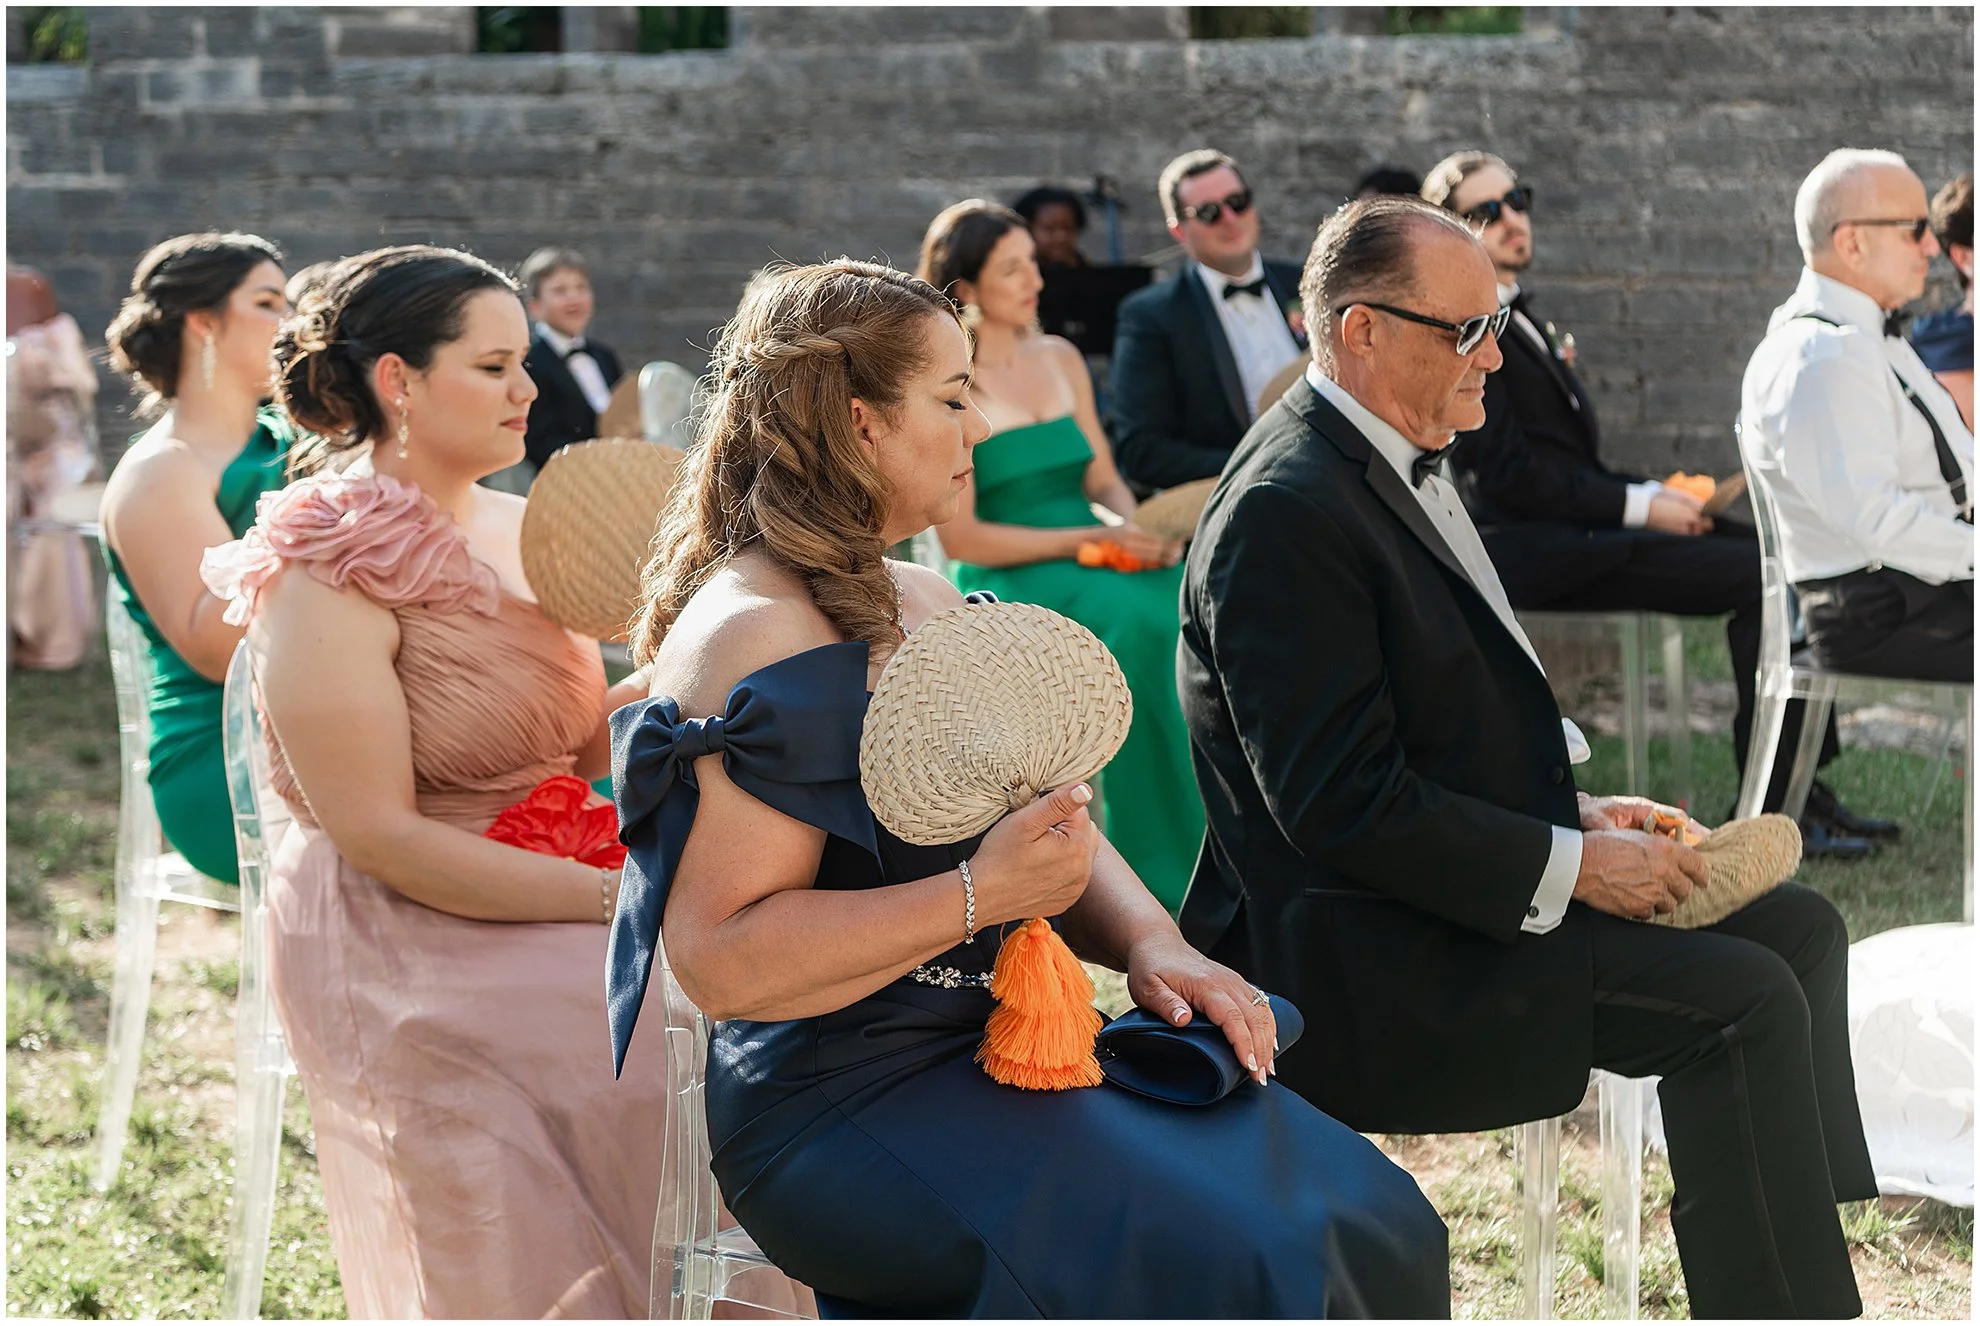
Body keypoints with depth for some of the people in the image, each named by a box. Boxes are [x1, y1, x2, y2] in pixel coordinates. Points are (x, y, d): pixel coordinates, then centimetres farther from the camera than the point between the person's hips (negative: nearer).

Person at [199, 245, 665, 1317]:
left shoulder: (517, 531, 10)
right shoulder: (333, 574, -14)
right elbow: (380, 837, -18)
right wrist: (615, 900, -21)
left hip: (548, 894, 8)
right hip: (406, 944, -7)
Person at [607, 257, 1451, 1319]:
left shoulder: (930, 603, 17)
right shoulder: (754, 636, -14)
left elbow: (1060, 833, 19)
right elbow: (718, 956, -22)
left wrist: (1149, 943, -2)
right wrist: (978, 897, -23)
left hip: (1000, 1050, 9)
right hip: (847, 1103, -9)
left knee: (1365, 1219, -6)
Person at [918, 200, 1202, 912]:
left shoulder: (1061, 360, 16)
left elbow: (1103, 478, 16)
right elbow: (960, 537, -9)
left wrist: (1135, 530, -7)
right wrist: (1087, 540, -15)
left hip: (1094, 566, 6)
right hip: (1006, 584, -6)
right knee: (1137, 618, -34)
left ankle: (1203, 842, -19)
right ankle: (1160, 870, -25)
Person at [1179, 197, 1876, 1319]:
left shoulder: (1395, 466, 13)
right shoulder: (1286, 513, -20)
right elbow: (1342, 804, -24)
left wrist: (1580, 813, 5)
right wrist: (1573, 866, -19)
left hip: (1454, 892, 11)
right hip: (1357, 966, -11)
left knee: (1798, 924, 8)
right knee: (1741, 998, -20)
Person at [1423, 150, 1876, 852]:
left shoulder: (1516, 315, 21)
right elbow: (1508, 472, -16)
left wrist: (1652, 493, 4)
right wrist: (1639, 505, -14)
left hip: (1574, 528, 10)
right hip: (1532, 549, -10)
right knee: (1761, 576, -19)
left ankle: (1799, 786, -3)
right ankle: (1764, 813, -15)